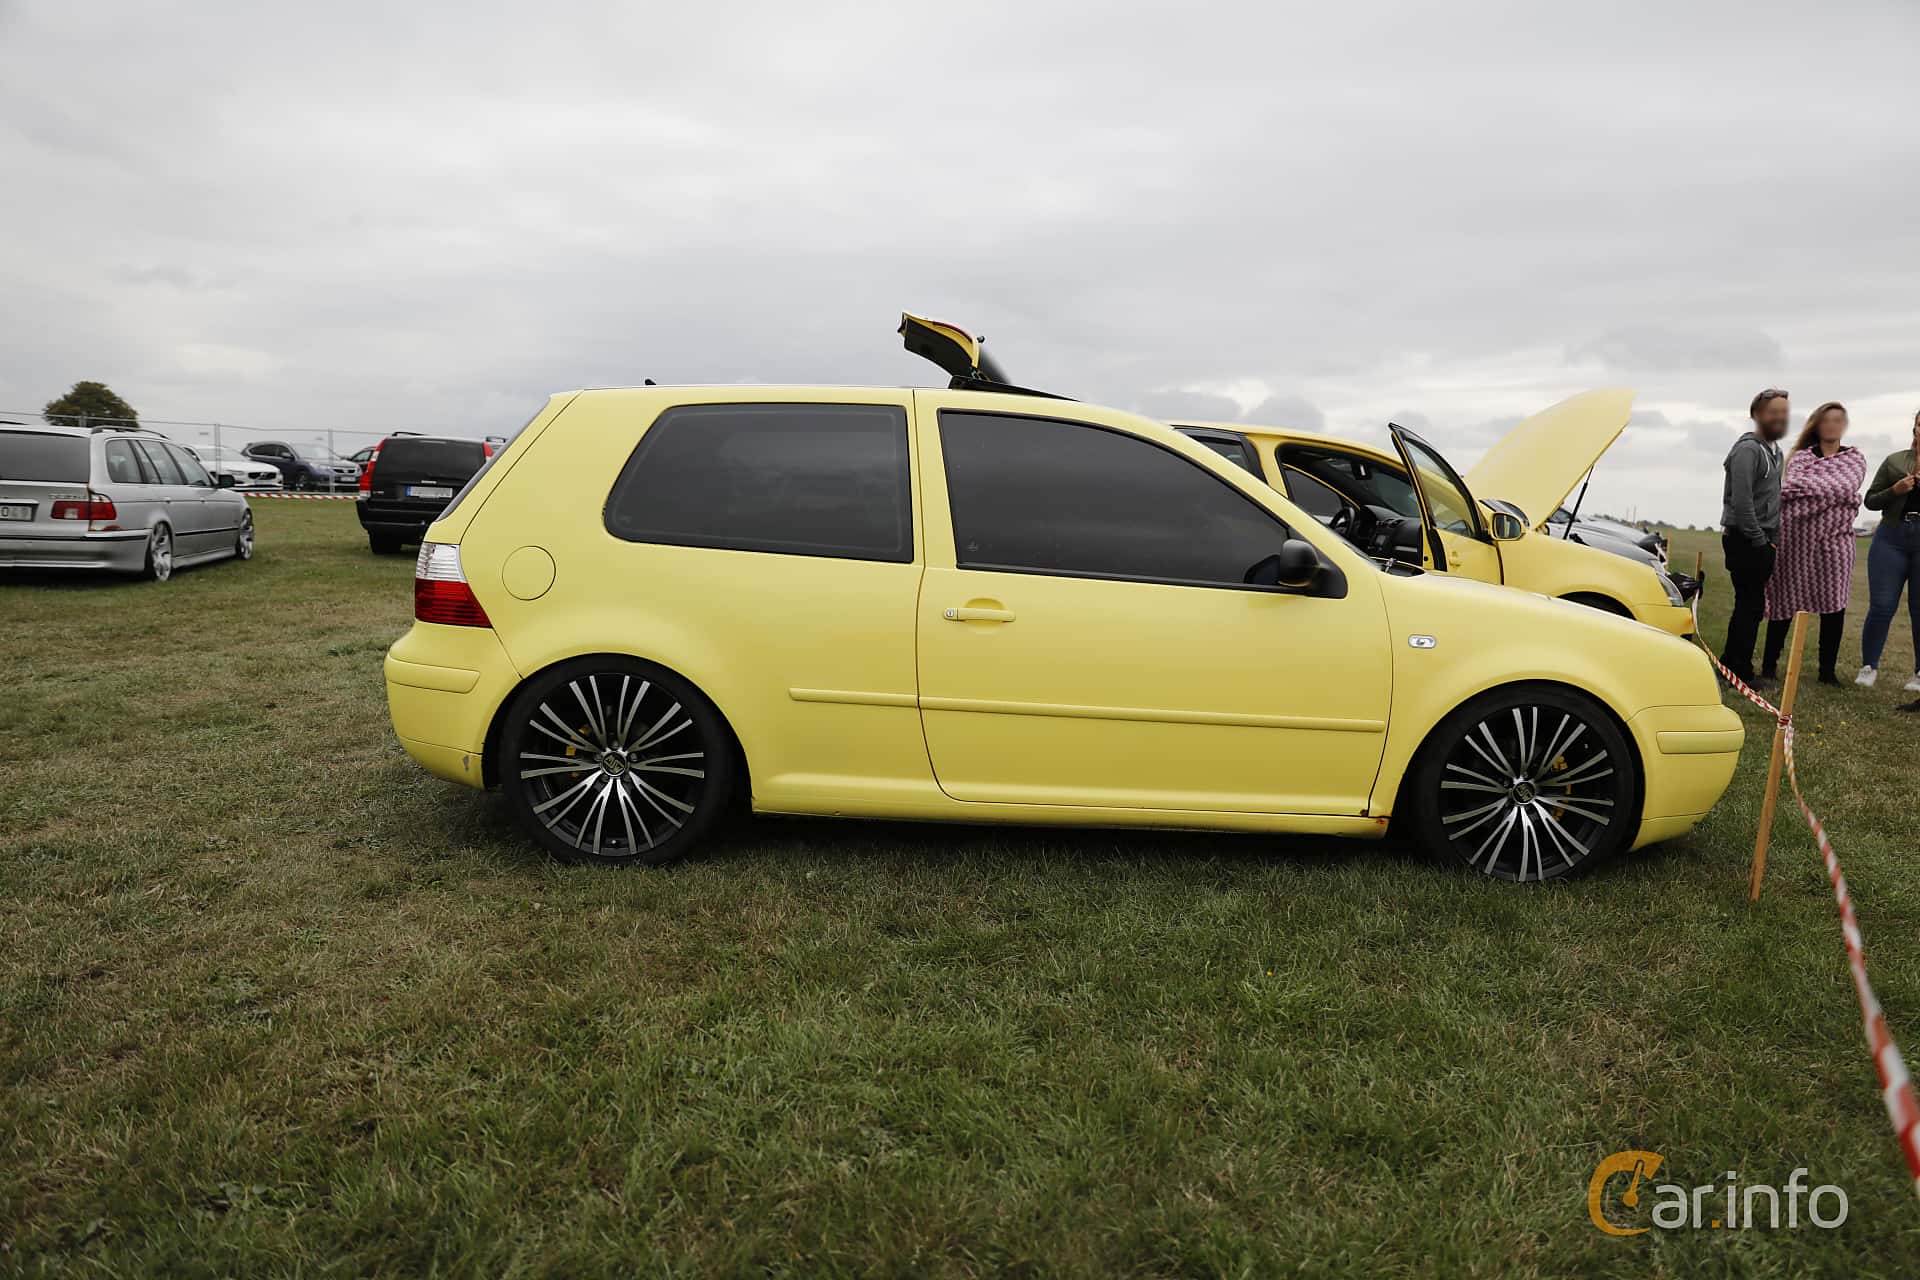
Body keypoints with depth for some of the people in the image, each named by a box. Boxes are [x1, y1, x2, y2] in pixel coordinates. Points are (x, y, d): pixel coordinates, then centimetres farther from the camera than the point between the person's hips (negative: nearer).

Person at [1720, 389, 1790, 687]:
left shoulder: (1775, 450, 18)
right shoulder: (1748, 449, -12)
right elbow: (1741, 501, -19)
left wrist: (1774, 539, 15)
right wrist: (1759, 540, -15)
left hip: (1762, 540, 9)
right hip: (1745, 539, -9)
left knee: (1751, 605, 11)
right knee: (1750, 605, -7)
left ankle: (1730, 664, 17)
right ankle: (1739, 671, 0)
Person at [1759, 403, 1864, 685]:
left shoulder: (1854, 458, 12)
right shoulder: (1801, 456, 9)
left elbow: (1846, 487, -9)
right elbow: (1790, 487, -10)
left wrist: (1808, 486, -13)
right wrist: (1832, 493, -16)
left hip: (1835, 539, 2)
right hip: (1796, 537, -1)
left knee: (1834, 604, 0)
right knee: (1784, 602, -1)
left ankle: (1828, 670, 8)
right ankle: (1769, 665, 6)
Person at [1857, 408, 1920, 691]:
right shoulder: (1895, 461, 8)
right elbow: (1870, 500, 10)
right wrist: (1895, 491, -10)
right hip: (1892, 537, 1)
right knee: (1881, 606, -1)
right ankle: (1868, 666, 12)